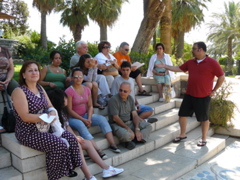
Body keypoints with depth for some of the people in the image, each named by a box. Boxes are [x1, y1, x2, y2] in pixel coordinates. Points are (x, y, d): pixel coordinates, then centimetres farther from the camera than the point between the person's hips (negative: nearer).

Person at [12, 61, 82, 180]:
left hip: (45, 129, 8)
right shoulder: (19, 91, -14)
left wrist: (52, 113, -14)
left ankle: (68, 168, 9)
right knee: (59, 145, -23)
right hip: (28, 133, -8)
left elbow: (50, 107, 11)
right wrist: (47, 117, -19)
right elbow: (25, 117, -22)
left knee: (71, 138, -7)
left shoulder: (40, 88, 10)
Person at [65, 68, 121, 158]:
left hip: (85, 116, 6)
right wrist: (83, 120, -18)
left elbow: (90, 106, 6)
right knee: (81, 125, -36)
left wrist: (89, 118, -12)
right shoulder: (69, 91, -12)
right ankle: (97, 150, -40)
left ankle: (112, 144, -18)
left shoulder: (87, 89, 6)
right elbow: (69, 110, -15)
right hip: (73, 118, -6)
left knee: (102, 119, -16)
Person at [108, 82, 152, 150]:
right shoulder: (114, 100, -16)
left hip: (129, 122, 7)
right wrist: (128, 128, -20)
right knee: (126, 135, -37)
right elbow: (115, 118, -20)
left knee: (148, 126, -4)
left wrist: (137, 129, -12)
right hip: (117, 124, -7)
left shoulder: (130, 98, 4)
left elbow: (134, 115, 2)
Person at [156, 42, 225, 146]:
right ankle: (182, 135, 29)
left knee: (204, 118, 8)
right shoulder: (190, 62, 6)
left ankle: (204, 139, 26)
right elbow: (179, 69, 15)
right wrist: (165, 66, 9)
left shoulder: (212, 63, -11)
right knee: (182, 114, 10)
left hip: (203, 97, -5)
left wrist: (214, 90, -4)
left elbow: (221, 77, -6)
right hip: (189, 95, 6)